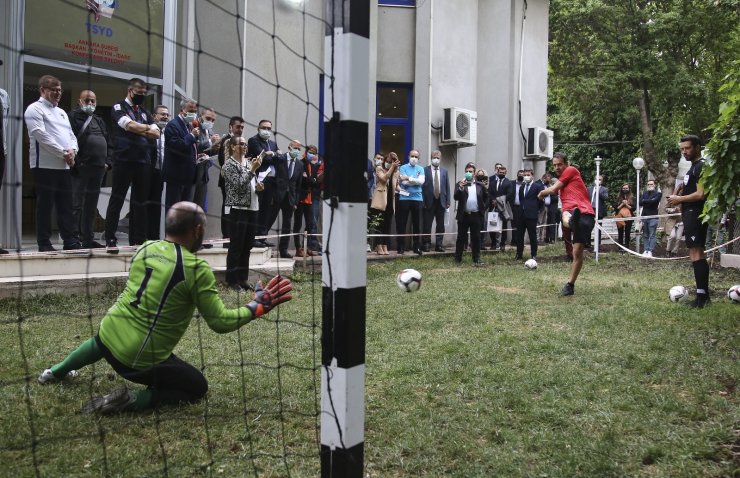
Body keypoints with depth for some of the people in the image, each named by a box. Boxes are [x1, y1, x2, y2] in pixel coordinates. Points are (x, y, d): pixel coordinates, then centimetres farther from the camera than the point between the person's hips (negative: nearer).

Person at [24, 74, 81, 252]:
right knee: (45, 206, -2)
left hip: (64, 166, 7)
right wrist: (63, 153, -15)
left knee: (66, 206, 6)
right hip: (45, 165, -7)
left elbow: (71, 135, 18)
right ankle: (44, 243, 3)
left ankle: (70, 240, 8)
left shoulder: (61, 112, 22)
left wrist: (72, 150, -4)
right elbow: (42, 136, -14)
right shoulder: (35, 109, -2)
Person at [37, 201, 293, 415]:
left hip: (109, 334, 7)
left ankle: (56, 372, 53)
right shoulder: (197, 268, -19)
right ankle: (132, 399, -6)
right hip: (141, 359, -7)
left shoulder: (145, 247, 0)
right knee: (198, 387, 10)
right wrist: (258, 306, -6)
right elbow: (220, 322, -17)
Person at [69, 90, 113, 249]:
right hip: (80, 168, -7)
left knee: (91, 206, 10)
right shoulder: (73, 117, 0)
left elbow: (109, 144, 23)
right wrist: (76, 163, -17)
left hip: (98, 169, 7)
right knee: (77, 204, -8)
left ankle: (88, 239, 15)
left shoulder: (99, 121, 23)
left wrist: (108, 162, 8)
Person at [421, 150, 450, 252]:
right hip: (429, 201, -3)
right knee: (427, 225, 1)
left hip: (441, 201, 3)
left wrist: (447, 202, 2)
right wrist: (423, 201, -9)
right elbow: (422, 185, -3)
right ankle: (426, 244, 8)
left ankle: (439, 245, 12)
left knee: (440, 225, 6)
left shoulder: (444, 171, 10)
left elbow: (447, 187, 9)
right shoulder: (425, 170, 0)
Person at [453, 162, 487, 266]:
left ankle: (477, 259, 11)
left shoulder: (480, 185, 9)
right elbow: (456, 197, -10)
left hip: (476, 215, 1)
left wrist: (484, 208, 7)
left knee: (476, 238, 5)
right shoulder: (460, 184, 3)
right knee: (461, 238, 4)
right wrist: (460, 188, -26)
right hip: (463, 215, -1)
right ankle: (457, 259, 11)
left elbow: (486, 198, 19)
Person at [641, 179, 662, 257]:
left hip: (653, 217, -5)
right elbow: (640, 203, 6)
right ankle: (646, 250, 8)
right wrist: (648, 202, -8)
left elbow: (653, 201, -14)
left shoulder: (658, 194, 2)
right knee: (646, 235, 7)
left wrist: (644, 201, -1)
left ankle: (650, 252, -9)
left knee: (652, 235, -6)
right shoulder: (645, 193, 18)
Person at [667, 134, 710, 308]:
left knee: (696, 253, -12)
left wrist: (679, 199, -10)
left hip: (695, 214, -11)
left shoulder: (701, 166, -12)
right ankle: (704, 294, 20)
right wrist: (679, 200, 12)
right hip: (691, 214, 11)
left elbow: (700, 194, -21)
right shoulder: (694, 166, 20)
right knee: (697, 253, 13)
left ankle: (701, 297, -12)